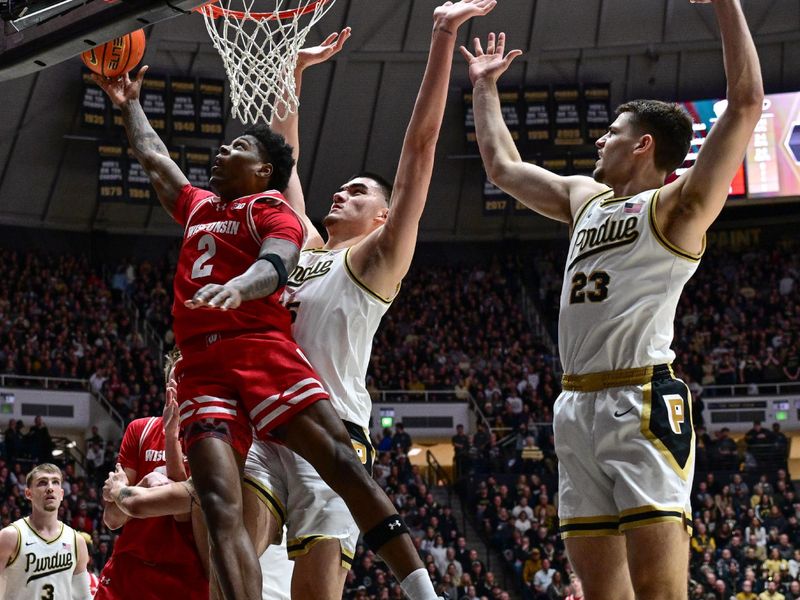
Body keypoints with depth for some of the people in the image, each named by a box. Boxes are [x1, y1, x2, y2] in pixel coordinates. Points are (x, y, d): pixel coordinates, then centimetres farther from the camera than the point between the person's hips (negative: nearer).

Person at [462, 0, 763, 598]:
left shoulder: (675, 205, 1)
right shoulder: (584, 198, 23)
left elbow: (746, 102, -9)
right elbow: (503, 165, 38)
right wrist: (485, 86, 42)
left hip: (643, 403, -7)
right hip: (578, 407, 8)